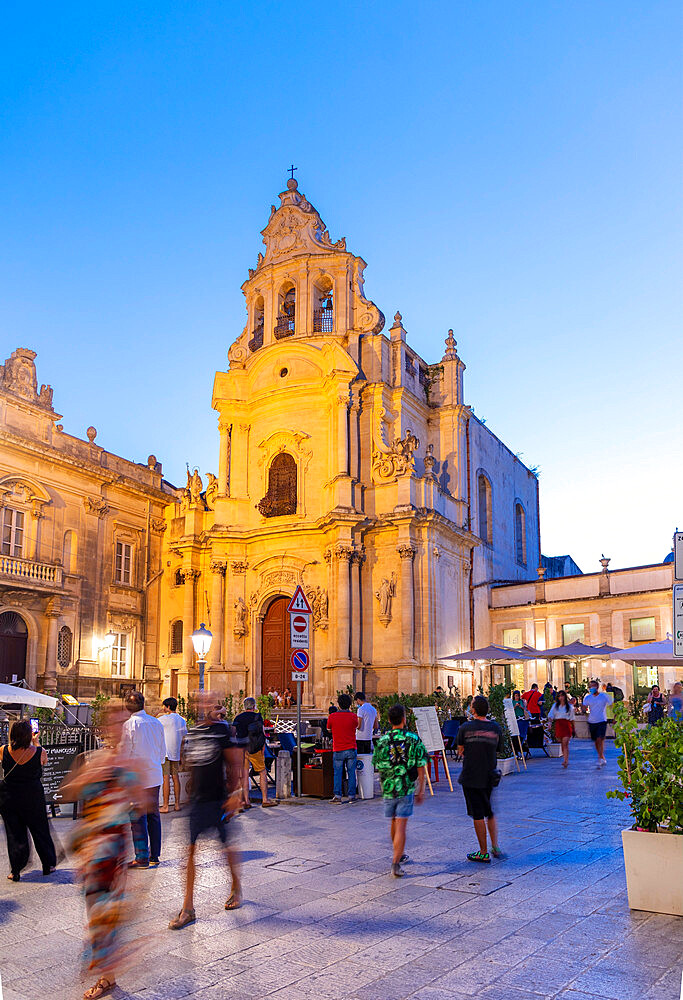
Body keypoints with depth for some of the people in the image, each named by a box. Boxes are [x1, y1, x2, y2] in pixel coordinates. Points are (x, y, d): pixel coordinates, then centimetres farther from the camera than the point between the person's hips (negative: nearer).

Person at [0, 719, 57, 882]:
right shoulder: (39, 752, -14)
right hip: (33, 797, 0)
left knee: (14, 833, 11)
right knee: (40, 831, 15)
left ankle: (15, 871, 12)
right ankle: (48, 865, 26)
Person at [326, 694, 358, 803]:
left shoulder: (332, 716, -6)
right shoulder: (353, 716, -5)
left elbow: (328, 728, 10)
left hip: (338, 750, -1)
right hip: (351, 749, 1)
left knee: (338, 773, 7)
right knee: (351, 773, 7)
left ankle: (337, 795, 3)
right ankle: (351, 796, 9)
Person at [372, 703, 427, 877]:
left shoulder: (382, 741, -1)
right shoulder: (414, 740, -7)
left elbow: (378, 767, 8)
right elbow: (421, 768, -5)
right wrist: (421, 790, 3)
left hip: (388, 789, 3)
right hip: (406, 790, -3)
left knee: (394, 823, 21)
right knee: (401, 825, -2)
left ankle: (399, 854, 38)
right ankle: (396, 863, -8)